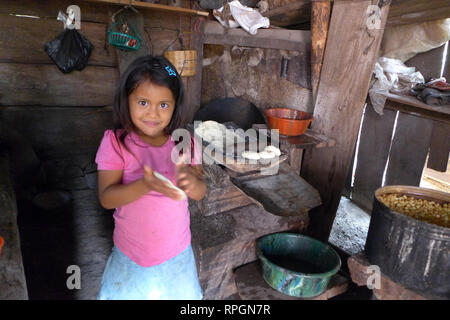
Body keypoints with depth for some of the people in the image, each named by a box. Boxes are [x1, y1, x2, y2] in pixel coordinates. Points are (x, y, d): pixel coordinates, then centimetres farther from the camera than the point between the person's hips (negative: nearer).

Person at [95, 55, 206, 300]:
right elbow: (106, 198, -19)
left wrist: (192, 183, -30)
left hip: (176, 252, 2)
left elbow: (200, 193, -6)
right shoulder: (115, 142, -15)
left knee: (179, 293, 20)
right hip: (131, 256, -2)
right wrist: (145, 185, -37)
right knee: (129, 292, 19)